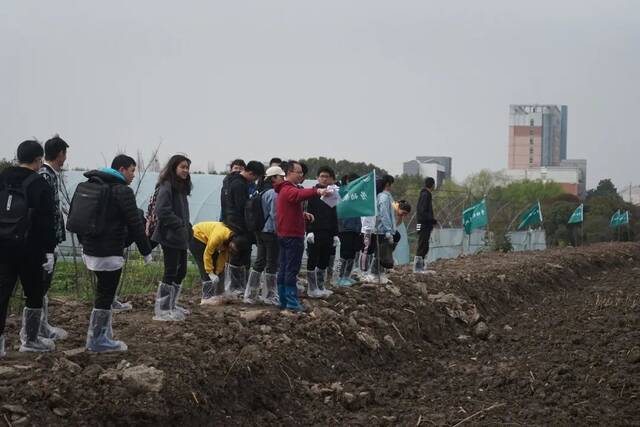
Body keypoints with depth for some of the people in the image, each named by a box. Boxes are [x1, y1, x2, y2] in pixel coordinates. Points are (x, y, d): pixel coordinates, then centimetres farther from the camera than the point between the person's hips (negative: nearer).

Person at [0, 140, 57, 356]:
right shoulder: (39, 185, -9)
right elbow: (46, 221, -11)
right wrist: (49, 251, -8)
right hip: (28, 248, -5)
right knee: (34, 293, 10)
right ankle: (30, 339, 15)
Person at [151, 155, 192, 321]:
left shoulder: (181, 187, 16)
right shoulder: (166, 186, -13)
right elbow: (162, 211, -22)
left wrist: (187, 228, 7)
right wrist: (181, 224, -20)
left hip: (181, 237, 9)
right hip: (169, 236, -9)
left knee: (181, 271, 13)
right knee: (171, 272, -6)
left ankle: (171, 305, 25)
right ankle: (162, 310, -1)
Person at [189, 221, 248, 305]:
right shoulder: (218, 236, -38)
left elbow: (223, 257, -6)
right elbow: (207, 254, -30)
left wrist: (217, 273, -11)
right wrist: (210, 273, -27)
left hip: (206, 240, 8)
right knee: (206, 270, -16)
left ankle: (216, 295, 7)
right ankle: (207, 298, -16)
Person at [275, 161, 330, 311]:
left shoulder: (284, 190, 19)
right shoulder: (289, 190, -16)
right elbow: (300, 194, -40)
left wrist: (302, 213, 22)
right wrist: (317, 191, -54)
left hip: (284, 235, 10)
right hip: (293, 235, -10)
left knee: (283, 269, 11)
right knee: (292, 269, -9)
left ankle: (283, 300, 16)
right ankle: (292, 302, -8)